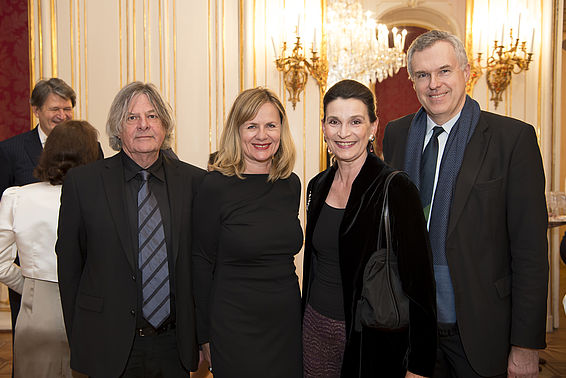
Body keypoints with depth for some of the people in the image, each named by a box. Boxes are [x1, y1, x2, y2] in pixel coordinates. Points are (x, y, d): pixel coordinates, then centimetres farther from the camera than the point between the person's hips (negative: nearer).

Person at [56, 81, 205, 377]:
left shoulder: (193, 180, -3)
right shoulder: (82, 182, -5)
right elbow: (69, 264, 0)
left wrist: (202, 334, 3)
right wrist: (78, 339, 2)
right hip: (109, 348, -1)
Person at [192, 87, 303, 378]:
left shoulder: (291, 184, 1)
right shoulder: (216, 186, -13)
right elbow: (202, 264, -8)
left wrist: (293, 306, 13)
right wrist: (206, 337, -5)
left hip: (287, 322, 5)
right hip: (235, 328, -4)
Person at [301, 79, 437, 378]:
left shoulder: (396, 190, -16)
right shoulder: (318, 186, 2)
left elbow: (419, 281, -15)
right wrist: (305, 321, 15)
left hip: (371, 339, -5)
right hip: (316, 329, 5)